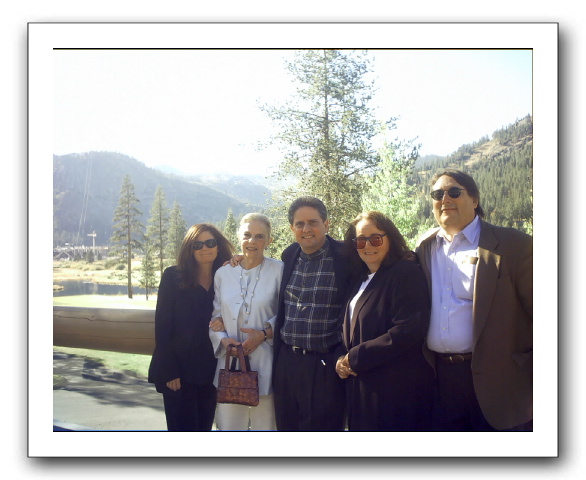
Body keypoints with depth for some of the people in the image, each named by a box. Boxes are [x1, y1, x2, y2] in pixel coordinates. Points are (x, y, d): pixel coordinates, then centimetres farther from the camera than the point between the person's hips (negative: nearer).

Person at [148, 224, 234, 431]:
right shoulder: (173, 276, -3)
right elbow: (162, 325, -7)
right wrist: (169, 371, -13)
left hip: (210, 370, 4)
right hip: (179, 369, -3)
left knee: (203, 428, 11)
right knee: (182, 428, -2)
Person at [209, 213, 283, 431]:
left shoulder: (278, 270, -4)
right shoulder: (223, 273, 7)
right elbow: (215, 315, 12)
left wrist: (264, 333, -13)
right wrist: (223, 339, -6)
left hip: (264, 364, -3)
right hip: (229, 362, 3)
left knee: (265, 424, 6)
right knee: (228, 424, 6)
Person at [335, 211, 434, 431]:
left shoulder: (407, 273, -12)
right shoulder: (361, 279, 13)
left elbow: (408, 331, -23)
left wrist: (355, 358, -16)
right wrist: (341, 361, -1)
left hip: (398, 389, -8)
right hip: (363, 388, 8)